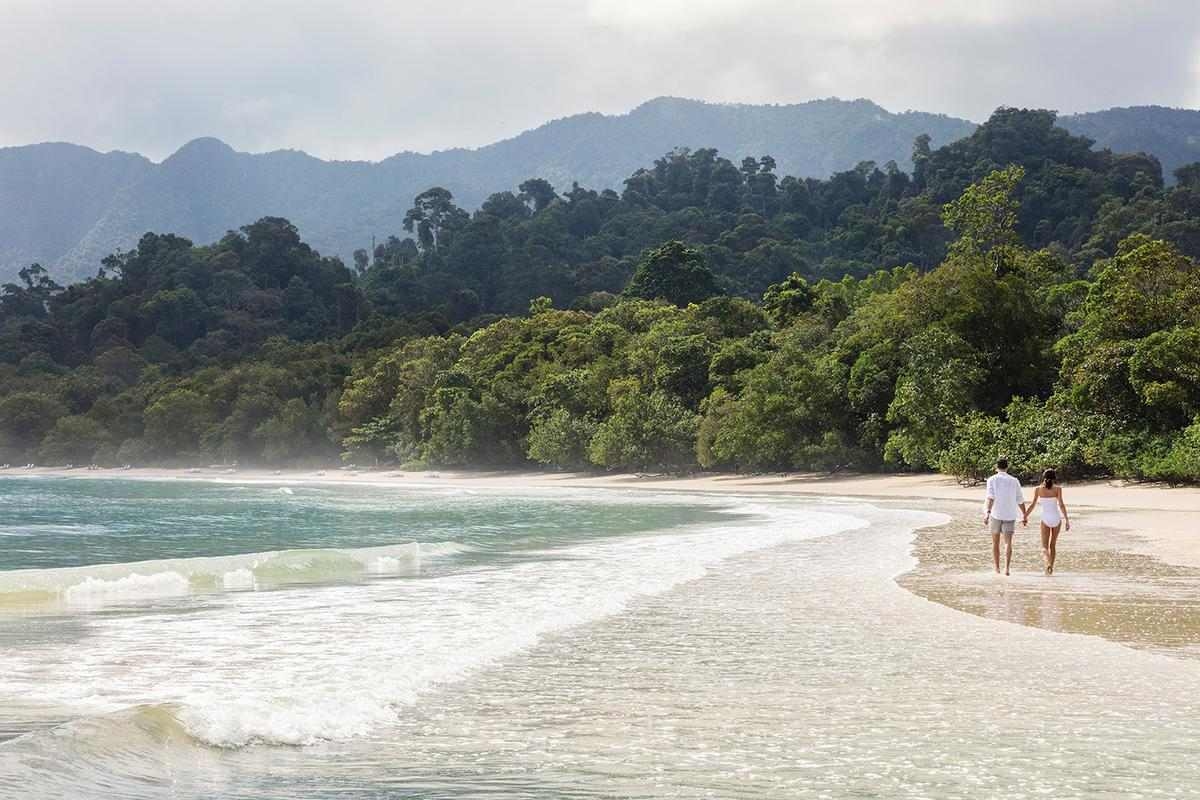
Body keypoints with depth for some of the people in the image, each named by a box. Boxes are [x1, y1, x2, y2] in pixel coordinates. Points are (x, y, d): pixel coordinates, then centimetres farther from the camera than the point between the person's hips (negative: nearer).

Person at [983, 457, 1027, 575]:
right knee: (1008, 542, -2)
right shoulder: (1014, 481, 4)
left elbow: (991, 497, -16)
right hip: (1010, 515, 1)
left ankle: (997, 569, 20)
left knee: (995, 542, 15)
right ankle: (1007, 568, -20)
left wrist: (987, 512, -25)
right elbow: (1020, 500, 7)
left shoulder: (992, 480, -2)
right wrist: (1024, 515, 19)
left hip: (996, 514, -1)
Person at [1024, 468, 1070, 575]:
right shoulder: (1058, 489, -2)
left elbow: (1033, 504, -4)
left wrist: (1025, 517, 6)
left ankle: (1048, 562, -28)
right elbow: (1061, 504, -11)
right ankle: (1051, 568, 16)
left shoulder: (1038, 489, 0)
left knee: (1045, 546, 0)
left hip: (1045, 519, -1)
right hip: (1056, 518, 1)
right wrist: (1067, 520, -11)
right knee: (1053, 545, 17)